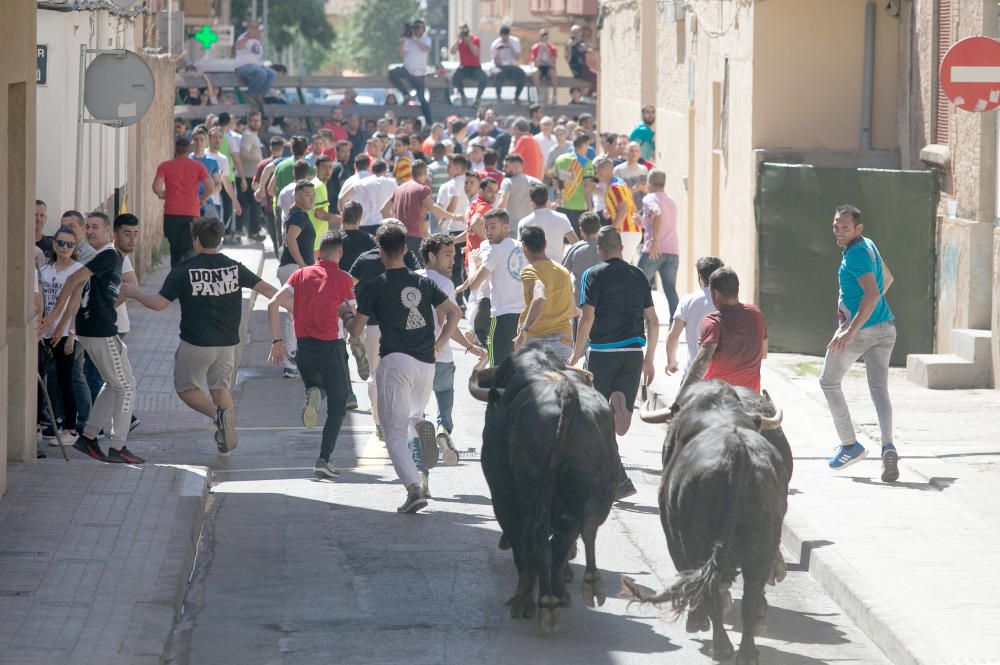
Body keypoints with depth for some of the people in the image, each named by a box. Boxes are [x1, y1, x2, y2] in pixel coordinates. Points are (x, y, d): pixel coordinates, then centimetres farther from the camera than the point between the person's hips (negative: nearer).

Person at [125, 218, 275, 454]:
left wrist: (134, 293, 6)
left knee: (187, 388, 13)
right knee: (220, 387, 22)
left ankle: (217, 413, -14)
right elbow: (265, 288, 1)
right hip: (227, 344, 4)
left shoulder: (183, 271, -10)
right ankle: (227, 440, 14)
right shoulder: (234, 268, 0)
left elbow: (159, 304, -12)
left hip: (195, 344, -4)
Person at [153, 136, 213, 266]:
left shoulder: (164, 166, 1)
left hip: (171, 213, 1)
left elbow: (156, 187, -10)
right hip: (191, 213, -1)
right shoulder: (198, 166, 2)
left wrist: (162, 195, 12)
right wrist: (202, 200, 12)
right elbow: (210, 187, -5)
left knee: (175, 250, 15)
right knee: (190, 250, -4)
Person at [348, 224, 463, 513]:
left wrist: (346, 320, 25)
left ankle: (414, 487, -22)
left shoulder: (373, 286, -1)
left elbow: (356, 329, 3)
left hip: (395, 359, -4)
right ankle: (420, 426, -13)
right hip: (426, 362, 4)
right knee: (412, 416, 25)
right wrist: (439, 343, 16)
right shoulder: (423, 283, 11)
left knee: (395, 432, -2)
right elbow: (455, 312, 9)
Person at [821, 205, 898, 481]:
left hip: (859, 330, -8)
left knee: (829, 382, 13)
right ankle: (888, 447, -23)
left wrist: (850, 331, -33)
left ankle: (850, 445, 13)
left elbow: (873, 293, -28)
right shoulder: (868, 245, 13)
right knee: (879, 389, -1)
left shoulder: (856, 254, -17)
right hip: (884, 328, 8)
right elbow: (888, 279, 29)